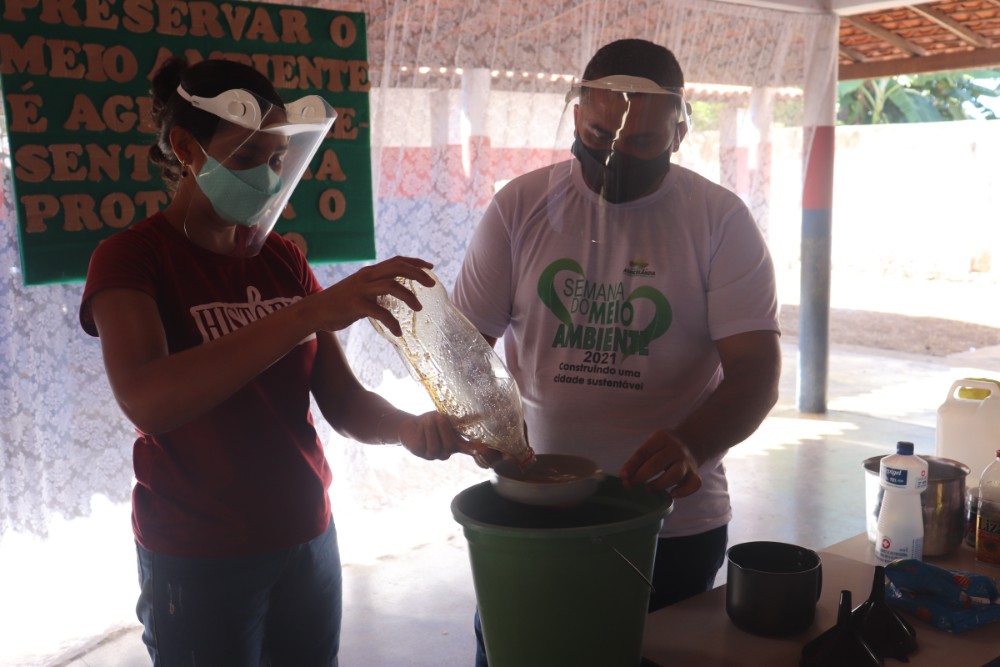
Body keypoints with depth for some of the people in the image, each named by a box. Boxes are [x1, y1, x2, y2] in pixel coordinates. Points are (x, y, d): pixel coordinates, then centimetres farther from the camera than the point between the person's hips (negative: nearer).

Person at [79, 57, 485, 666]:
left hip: (308, 540, 5)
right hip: (199, 559, -5)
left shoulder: (282, 260, 4)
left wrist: (409, 427, -22)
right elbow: (146, 402, -31)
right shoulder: (131, 259, -12)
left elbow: (344, 400, 0)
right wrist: (312, 311, -38)